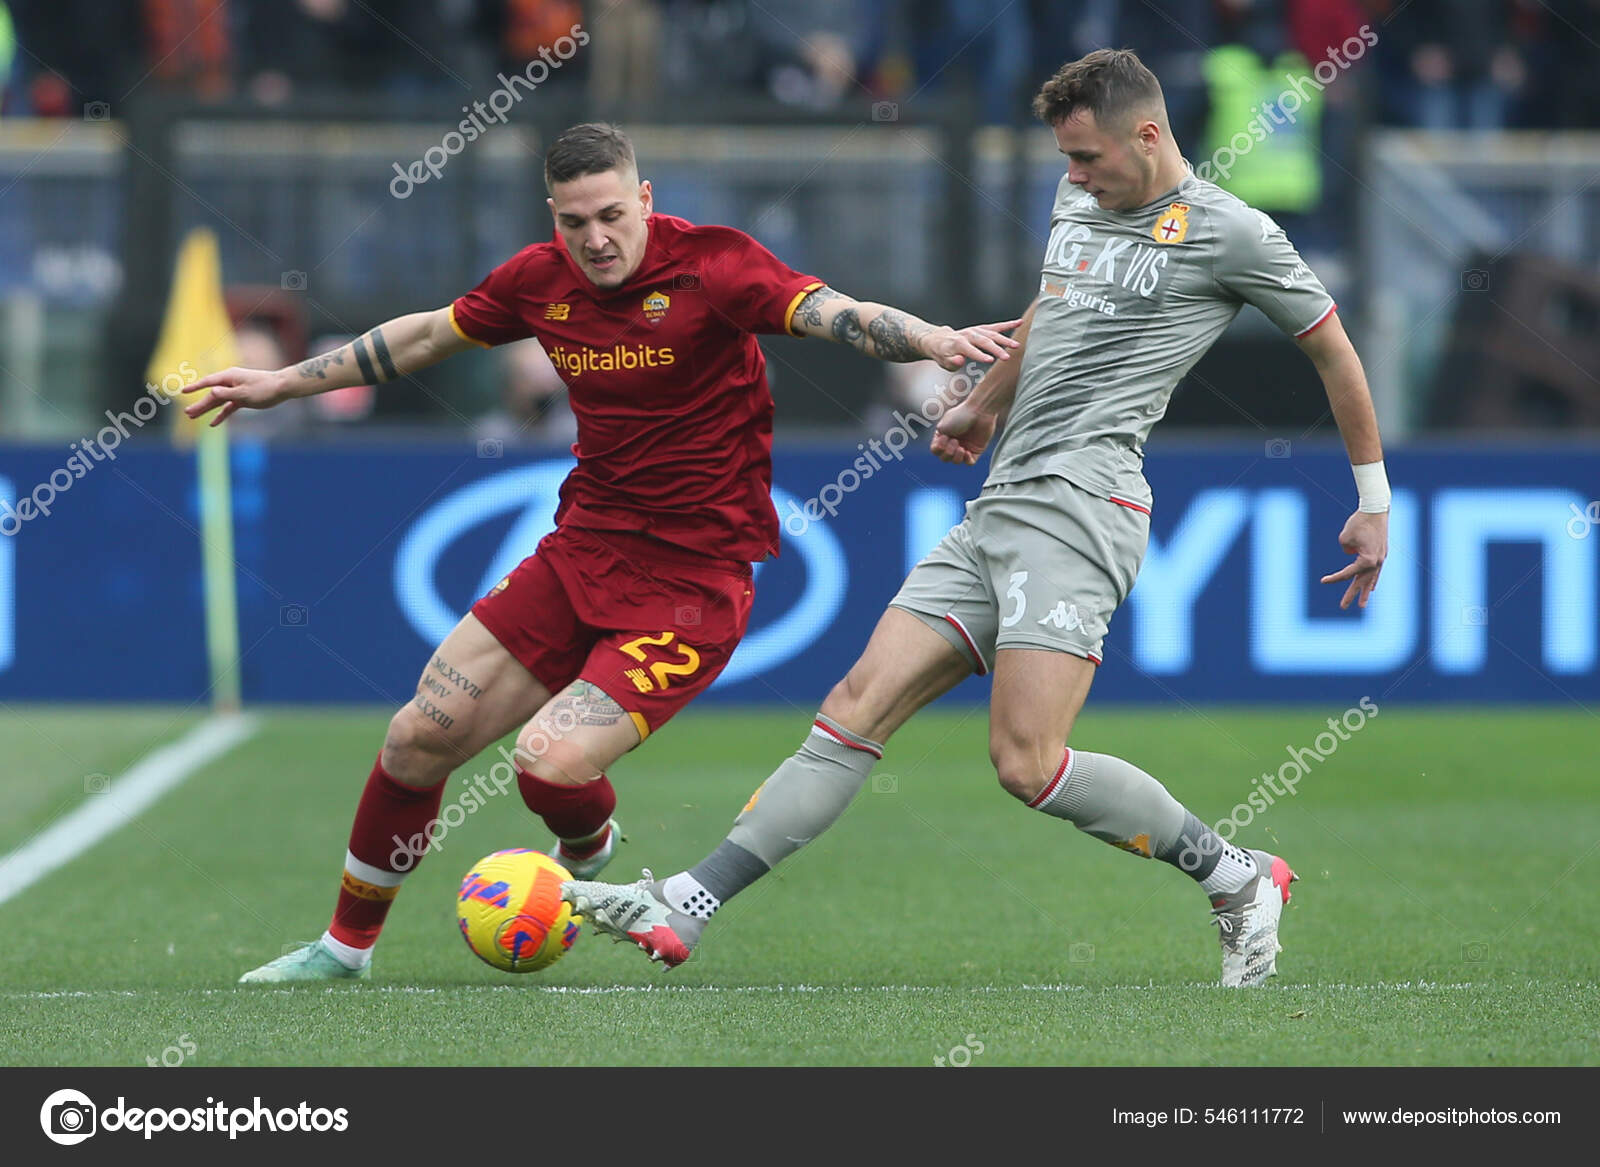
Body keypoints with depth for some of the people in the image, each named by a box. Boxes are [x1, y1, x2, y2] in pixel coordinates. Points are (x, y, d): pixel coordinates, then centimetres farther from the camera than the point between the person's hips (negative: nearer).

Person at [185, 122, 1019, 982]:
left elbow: (837, 316, -29)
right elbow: (423, 336, 20)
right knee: (418, 740, 4)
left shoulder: (710, 266, -15)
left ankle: (588, 855, 16)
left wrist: (939, 343, -48)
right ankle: (347, 944, 25)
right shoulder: (542, 280, 3)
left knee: (550, 763, -22)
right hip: (583, 549, 6)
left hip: (693, 578, -6)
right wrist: (286, 384, 25)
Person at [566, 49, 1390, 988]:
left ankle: (1238, 879, -2)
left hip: (1080, 501, -8)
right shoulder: (1081, 201, 18)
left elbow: (1334, 349, 5)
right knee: (858, 707, -2)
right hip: (999, 511, 8)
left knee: (1028, 765, -19)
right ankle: (684, 908, -8)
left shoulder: (1231, 233, -4)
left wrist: (1374, 503, 9)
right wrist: (985, 404, 45)